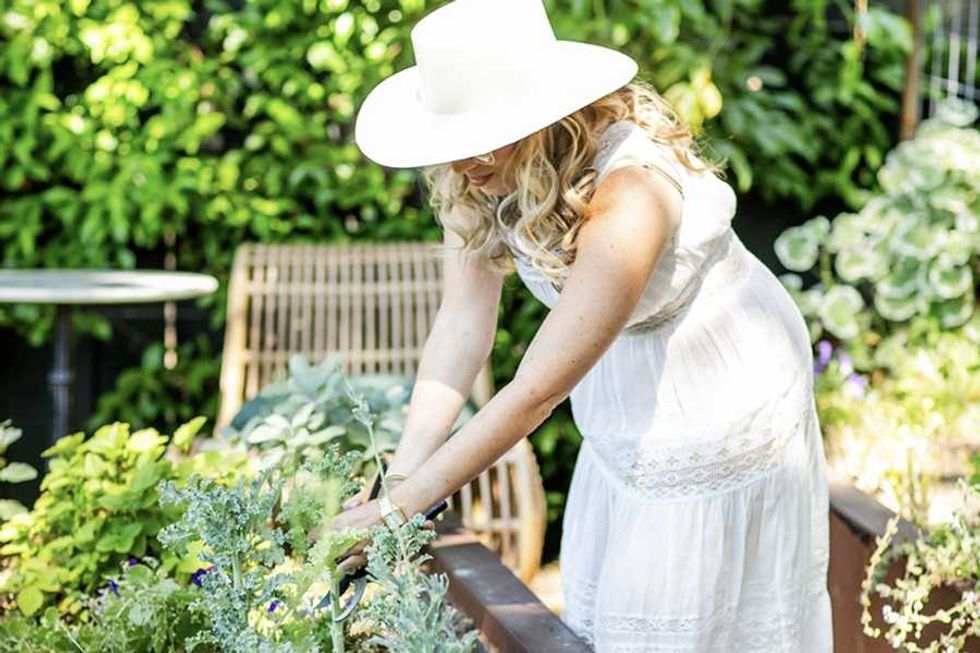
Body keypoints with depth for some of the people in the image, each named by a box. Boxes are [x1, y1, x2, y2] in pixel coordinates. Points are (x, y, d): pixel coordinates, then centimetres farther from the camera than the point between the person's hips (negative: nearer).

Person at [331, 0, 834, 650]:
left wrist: (397, 510, -31)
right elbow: (462, 325, -13)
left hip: (721, 404, -6)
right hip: (625, 405, 7)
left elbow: (536, 392, -34)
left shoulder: (627, 191, -36)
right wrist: (401, 474, -22)